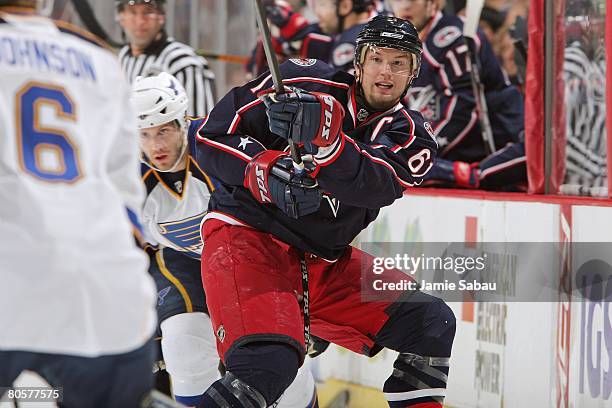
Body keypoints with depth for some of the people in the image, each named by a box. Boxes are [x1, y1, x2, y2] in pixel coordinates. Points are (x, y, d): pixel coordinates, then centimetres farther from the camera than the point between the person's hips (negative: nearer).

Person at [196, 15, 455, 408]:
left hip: (323, 263, 6)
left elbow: (376, 187, -21)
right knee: (270, 361, -29)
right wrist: (263, 171, -23)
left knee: (431, 322, -1)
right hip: (246, 234, -6)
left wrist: (324, 139, -38)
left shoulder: (410, 136, 2)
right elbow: (212, 136, -6)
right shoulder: (303, 83, -6)